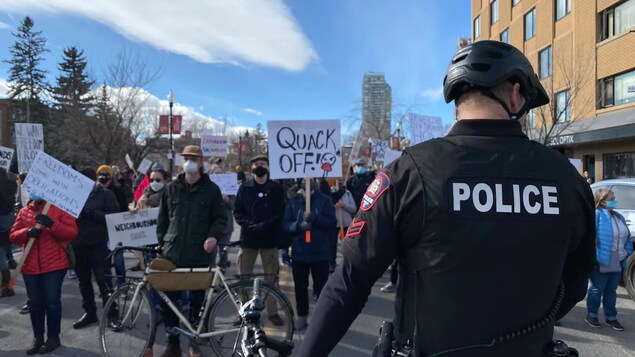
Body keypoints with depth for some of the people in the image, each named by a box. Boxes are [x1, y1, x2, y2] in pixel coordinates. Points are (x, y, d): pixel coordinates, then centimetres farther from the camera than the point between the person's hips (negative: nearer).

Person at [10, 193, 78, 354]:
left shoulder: (60, 208, -3)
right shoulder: (24, 211, 10)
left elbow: (73, 232, -10)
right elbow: (13, 235, 6)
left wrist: (52, 224, -24)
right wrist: (27, 232, -15)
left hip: (54, 265, -4)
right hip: (30, 266, 4)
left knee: (52, 302, 1)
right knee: (35, 303, 11)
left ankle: (53, 337, 16)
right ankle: (38, 337, 24)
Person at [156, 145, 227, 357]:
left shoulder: (211, 189, 2)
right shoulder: (171, 188, 10)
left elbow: (221, 217, 2)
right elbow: (163, 218, 15)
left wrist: (213, 236, -15)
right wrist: (162, 241, 8)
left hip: (199, 254, -2)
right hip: (173, 252, 2)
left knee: (197, 299, 8)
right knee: (169, 299, 4)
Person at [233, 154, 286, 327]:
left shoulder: (276, 188, 3)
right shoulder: (244, 188, 5)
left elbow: (280, 213, -2)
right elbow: (237, 212, 1)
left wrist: (265, 225, -16)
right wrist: (250, 225, -14)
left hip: (269, 238, -1)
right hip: (248, 237, 1)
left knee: (271, 277, 6)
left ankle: (272, 312, 17)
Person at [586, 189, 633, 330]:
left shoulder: (619, 217, 13)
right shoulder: (596, 215, -14)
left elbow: (627, 236, 21)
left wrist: (627, 251, 10)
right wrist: (594, 256, -22)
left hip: (617, 262, 7)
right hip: (601, 262, -7)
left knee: (611, 291, 15)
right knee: (597, 289, 4)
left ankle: (611, 317, 26)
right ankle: (591, 315, 17)